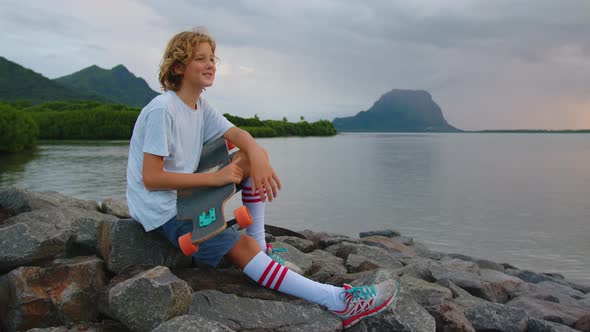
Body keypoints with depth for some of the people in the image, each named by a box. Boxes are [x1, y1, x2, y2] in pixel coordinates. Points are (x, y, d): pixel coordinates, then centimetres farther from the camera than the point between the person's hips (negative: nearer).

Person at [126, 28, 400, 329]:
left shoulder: (201, 107, 6)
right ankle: (339, 301, -27)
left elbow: (239, 135, -4)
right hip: (162, 211, -8)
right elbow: (151, 178, -23)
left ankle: (260, 246, 2)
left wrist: (258, 158, -27)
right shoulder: (162, 110, -19)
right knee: (242, 247, -24)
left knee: (253, 158, 2)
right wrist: (214, 178, -24)